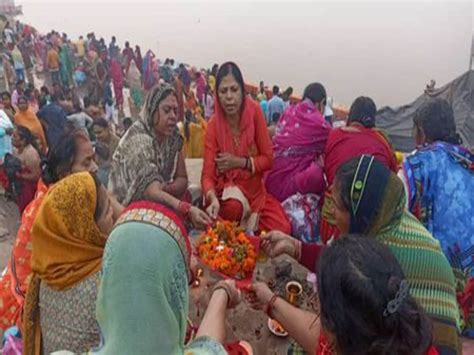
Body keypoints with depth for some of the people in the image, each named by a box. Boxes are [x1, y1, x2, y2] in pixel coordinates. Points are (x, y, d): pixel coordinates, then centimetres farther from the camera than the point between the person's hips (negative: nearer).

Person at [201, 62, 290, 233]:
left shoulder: (254, 111, -11)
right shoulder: (213, 125, -15)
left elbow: (268, 159, -6)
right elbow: (208, 175, -18)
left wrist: (240, 162, -20)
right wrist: (213, 199, -38)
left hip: (255, 187, 2)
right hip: (227, 188, -2)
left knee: (282, 229, -17)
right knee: (233, 207, -36)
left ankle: (249, 220, 11)